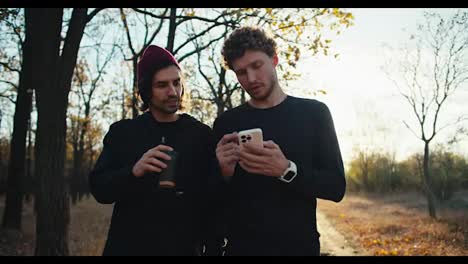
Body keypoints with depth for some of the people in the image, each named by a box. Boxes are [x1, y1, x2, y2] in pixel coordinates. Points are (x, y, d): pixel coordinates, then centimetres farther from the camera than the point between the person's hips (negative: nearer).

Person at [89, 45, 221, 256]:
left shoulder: (201, 134, -1)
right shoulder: (122, 132, 1)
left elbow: (213, 197, -3)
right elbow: (99, 189, -4)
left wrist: (208, 244, -13)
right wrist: (133, 172, -21)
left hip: (184, 247, 0)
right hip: (129, 245, 1)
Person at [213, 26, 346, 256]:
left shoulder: (313, 112, -2)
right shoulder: (225, 124, 1)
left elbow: (336, 187, -7)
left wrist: (286, 171, -23)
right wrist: (224, 175, -18)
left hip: (299, 246, -1)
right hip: (240, 247, 1)